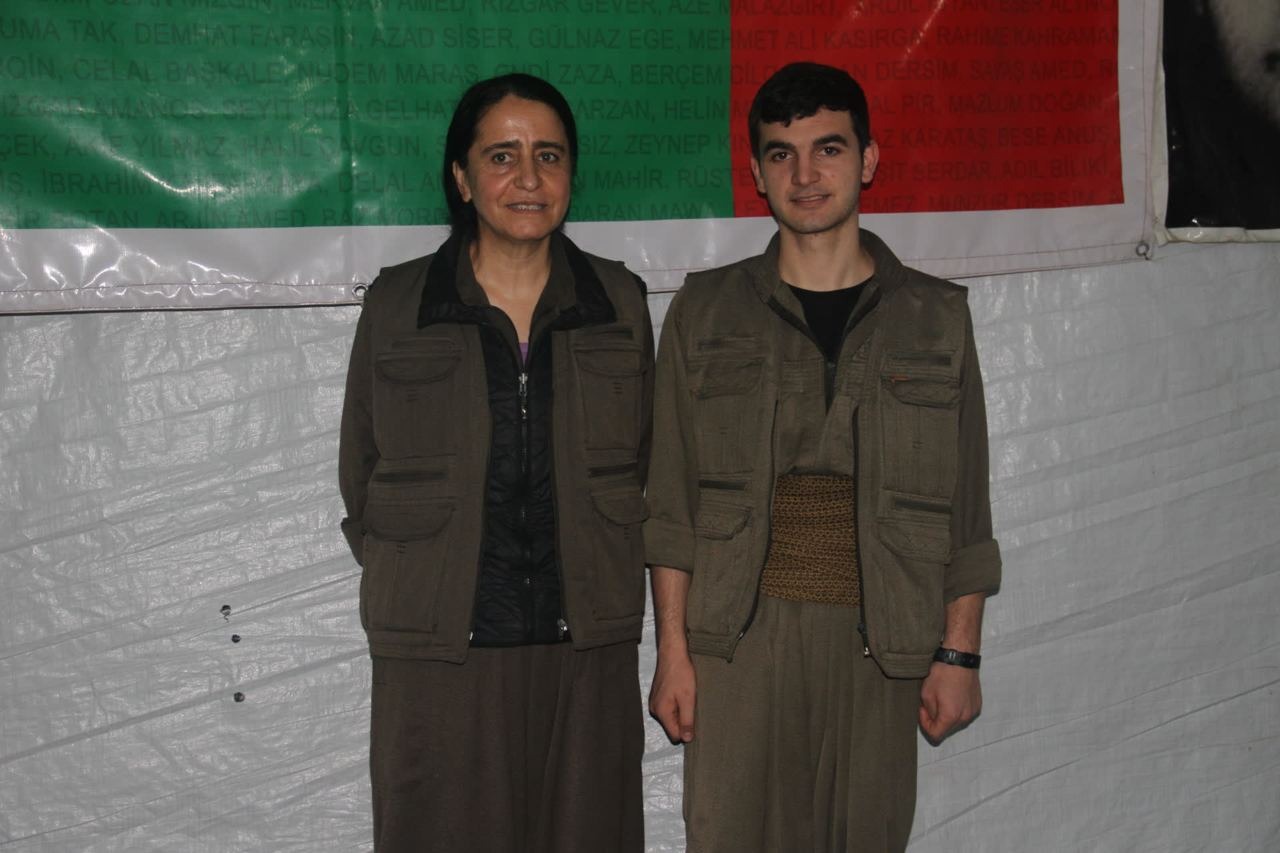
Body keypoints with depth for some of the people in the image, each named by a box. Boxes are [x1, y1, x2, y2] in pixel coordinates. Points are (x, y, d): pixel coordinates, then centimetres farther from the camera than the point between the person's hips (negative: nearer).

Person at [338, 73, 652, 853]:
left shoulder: (618, 303, 6)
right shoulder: (396, 305, 1)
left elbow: (642, 468, 13)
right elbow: (360, 476, 8)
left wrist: (609, 591, 7)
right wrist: (412, 589, 5)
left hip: (587, 650, 2)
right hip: (440, 654, -1)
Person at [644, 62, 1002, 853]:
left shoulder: (935, 318, 6)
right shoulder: (707, 312, 5)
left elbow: (966, 509, 7)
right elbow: (673, 503, 5)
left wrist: (960, 653, 2)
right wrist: (673, 651, 0)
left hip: (880, 641, 1)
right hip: (741, 638, 0)